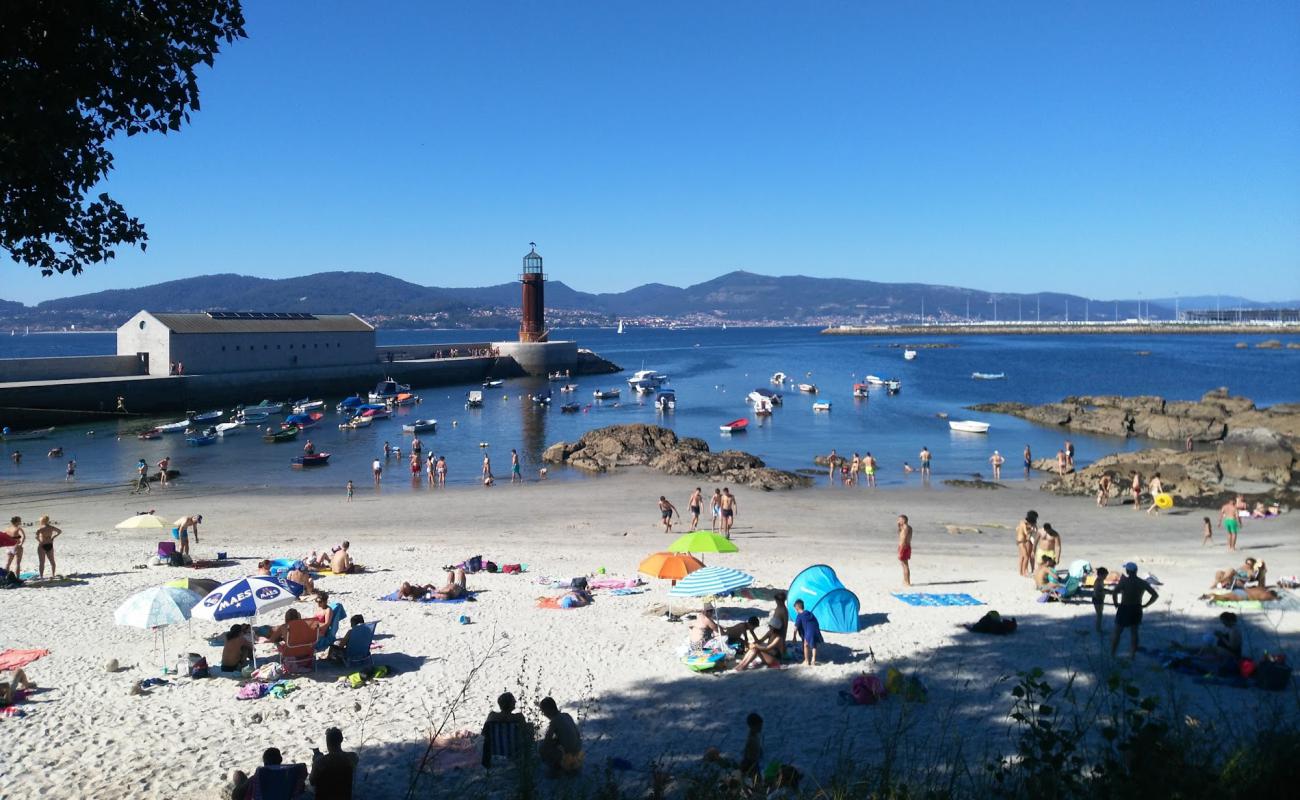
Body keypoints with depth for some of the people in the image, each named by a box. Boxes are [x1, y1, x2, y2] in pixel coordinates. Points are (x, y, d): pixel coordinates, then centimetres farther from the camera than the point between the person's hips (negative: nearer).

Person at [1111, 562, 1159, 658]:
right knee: (1134, 632, 15)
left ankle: (1112, 653, 12)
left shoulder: (1124, 580, -14)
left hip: (1124, 608, -4)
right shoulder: (1143, 583, 1)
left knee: (1117, 632, 8)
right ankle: (1132, 654, 16)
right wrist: (1145, 605, 2)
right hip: (1137, 610, 4)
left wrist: (1116, 603, -13)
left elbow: (1115, 592, -28)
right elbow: (1155, 595, 1)